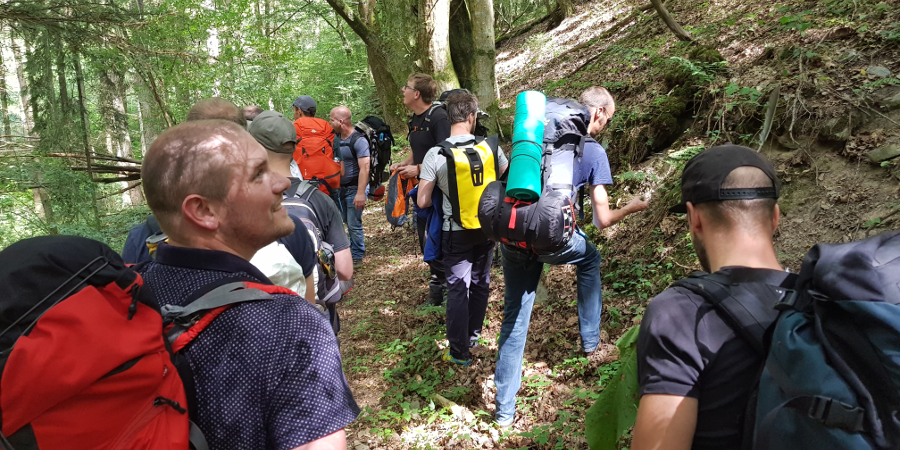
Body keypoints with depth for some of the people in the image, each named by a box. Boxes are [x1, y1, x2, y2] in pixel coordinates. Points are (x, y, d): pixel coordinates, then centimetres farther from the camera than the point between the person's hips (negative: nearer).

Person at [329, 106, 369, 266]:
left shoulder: (359, 140, -16)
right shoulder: (336, 137, 7)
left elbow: (364, 168, -22)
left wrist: (360, 193, -28)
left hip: (354, 187, -7)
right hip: (340, 187, 7)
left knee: (353, 224, -2)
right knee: (347, 221, 11)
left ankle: (357, 255, 12)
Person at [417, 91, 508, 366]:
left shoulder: (435, 154, -14)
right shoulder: (489, 147, -9)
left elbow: (422, 201, -12)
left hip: (456, 232, -2)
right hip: (487, 228, 3)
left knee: (458, 289, 6)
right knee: (481, 283, 18)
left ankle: (459, 352, 12)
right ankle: (473, 336, 34)